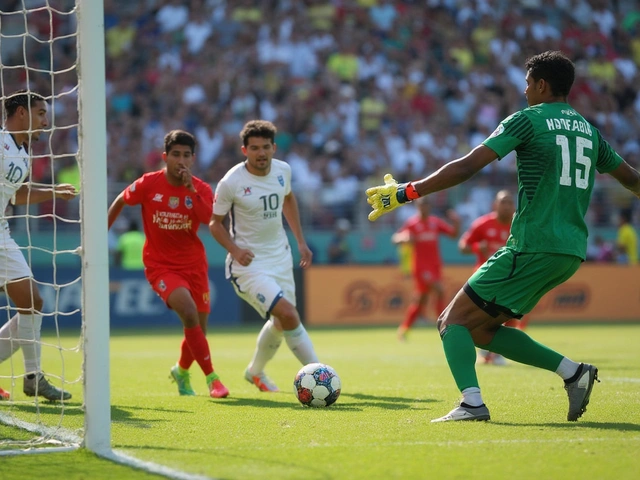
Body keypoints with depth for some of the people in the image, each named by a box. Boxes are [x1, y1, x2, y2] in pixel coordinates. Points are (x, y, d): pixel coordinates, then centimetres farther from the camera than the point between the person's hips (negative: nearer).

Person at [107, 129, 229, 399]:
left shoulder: (201, 189, -5)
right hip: (160, 264, -3)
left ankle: (182, 371, 42)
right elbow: (119, 203, 7)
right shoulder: (148, 184, -9)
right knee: (189, 312, -27)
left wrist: (190, 189, -27)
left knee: (198, 329, 9)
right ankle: (212, 379, -19)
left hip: (193, 263, 3)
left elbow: (209, 219, -23)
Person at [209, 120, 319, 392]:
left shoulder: (283, 170, -3)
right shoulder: (231, 183, -19)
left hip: (280, 257, 7)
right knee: (289, 315, -23)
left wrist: (301, 241, 16)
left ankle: (255, 372, 45)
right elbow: (215, 223, -7)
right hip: (249, 264, -6)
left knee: (280, 324, 18)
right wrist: (235, 250, -24)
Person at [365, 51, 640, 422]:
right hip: (571, 253, 7)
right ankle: (573, 372, 6)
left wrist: (405, 193, -8)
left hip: (533, 248, -7)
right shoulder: (588, 130, 16)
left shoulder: (528, 120, -4)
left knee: (454, 320, -1)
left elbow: (466, 168, -11)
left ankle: (472, 403, -20)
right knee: (481, 330, 15)